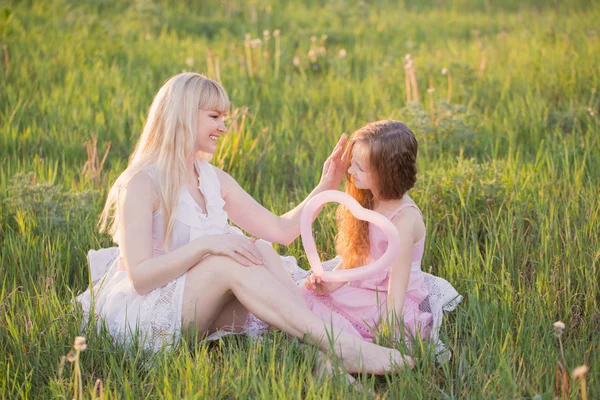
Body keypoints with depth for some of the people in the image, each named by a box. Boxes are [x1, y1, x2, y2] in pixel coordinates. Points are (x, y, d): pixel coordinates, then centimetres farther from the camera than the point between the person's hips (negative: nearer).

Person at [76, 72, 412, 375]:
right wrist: (205, 244, -29)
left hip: (197, 311, 7)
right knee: (231, 261, -29)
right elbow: (139, 276, -21)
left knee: (261, 252, -19)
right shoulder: (142, 183, -13)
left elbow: (281, 231, 5)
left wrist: (325, 187, -5)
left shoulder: (214, 180, 10)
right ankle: (342, 348, -37)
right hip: (138, 311, -7)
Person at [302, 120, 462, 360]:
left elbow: (398, 280, -22)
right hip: (367, 295, 9)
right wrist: (328, 283, -7)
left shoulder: (404, 218, -21)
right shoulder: (369, 203, 6)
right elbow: (352, 257, 11)